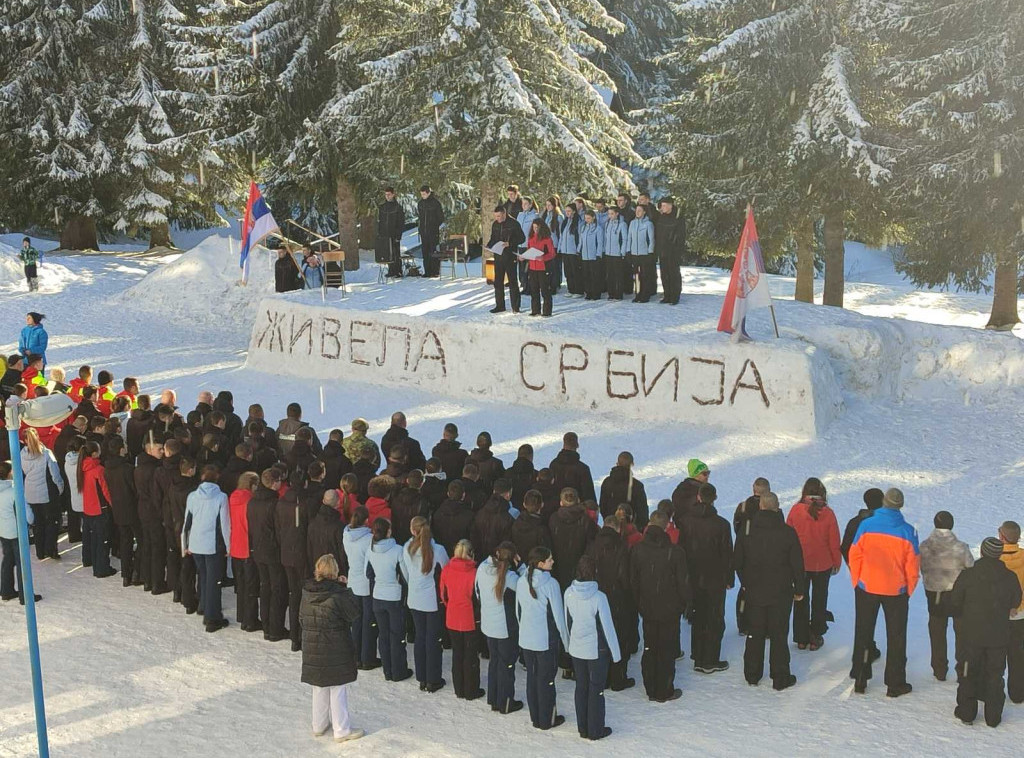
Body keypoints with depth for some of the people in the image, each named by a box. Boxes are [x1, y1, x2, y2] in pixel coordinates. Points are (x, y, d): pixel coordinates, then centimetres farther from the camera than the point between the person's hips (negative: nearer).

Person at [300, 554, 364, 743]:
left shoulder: (307, 593, -2)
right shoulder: (338, 594, -21)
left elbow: (302, 619, 8)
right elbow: (354, 614, -10)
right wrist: (345, 589, -6)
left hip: (312, 649, 6)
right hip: (335, 650, -6)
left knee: (319, 689, 20)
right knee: (338, 690, 5)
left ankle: (319, 725, 30)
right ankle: (342, 730, 11)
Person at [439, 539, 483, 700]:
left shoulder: (446, 570, -6)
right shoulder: (473, 572, -20)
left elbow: (443, 594, 4)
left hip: (452, 619, 4)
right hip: (470, 620, -4)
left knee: (457, 653, 17)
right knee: (471, 655, 10)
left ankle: (459, 690, 25)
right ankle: (471, 691, 19)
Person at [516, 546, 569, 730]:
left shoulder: (522, 582, -2)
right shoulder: (550, 584, -19)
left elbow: (518, 611, 9)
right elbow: (559, 615, -13)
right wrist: (566, 640, -2)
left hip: (526, 639, 5)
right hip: (546, 639, -5)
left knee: (531, 677, 16)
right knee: (546, 679, 8)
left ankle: (535, 718, 25)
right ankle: (547, 720, 18)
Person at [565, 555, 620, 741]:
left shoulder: (569, 593, -9)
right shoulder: (598, 597, -23)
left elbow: (568, 621, 5)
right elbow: (607, 627, -15)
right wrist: (615, 652, -4)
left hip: (576, 649, 5)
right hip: (597, 650, -4)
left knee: (581, 687, 16)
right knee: (596, 690, 9)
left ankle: (583, 728, 26)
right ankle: (596, 730, 18)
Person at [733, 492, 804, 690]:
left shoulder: (747, 530, -4)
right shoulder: (788, 532, -11)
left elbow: (737, 562, 4)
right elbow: (797, 564, -6)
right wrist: (799, 589, 5)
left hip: (754, 592, 2)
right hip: (781, 593, -2)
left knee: (754, 635, 13)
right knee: (779, 636, 5)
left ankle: (752, 675, 20)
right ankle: (780, 678, 9)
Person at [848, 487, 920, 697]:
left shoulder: (866, 525, -12)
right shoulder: (907, 531, -13)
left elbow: (854, 556, -7)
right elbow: (912, 566, -7)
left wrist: (856, 582, 7)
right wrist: (909, 590, 8)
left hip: (866, 588, 1)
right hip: (896, 591, -1)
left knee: (863, 633, 15)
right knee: (896, 636, 13)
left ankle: (860, 680, 18)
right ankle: (895, 684, 17)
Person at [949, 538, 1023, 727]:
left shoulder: (967, 575, -13)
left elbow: (955, 602, -6)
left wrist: (962, 616, 15)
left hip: (971, 635, -1)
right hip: (999, 636, 1)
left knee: (969, 673, 13)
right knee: (994, 675, 13)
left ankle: (966, 712, 19)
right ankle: (993, 716, 18)